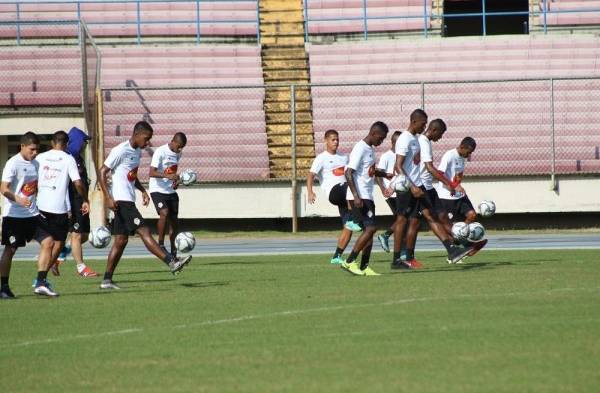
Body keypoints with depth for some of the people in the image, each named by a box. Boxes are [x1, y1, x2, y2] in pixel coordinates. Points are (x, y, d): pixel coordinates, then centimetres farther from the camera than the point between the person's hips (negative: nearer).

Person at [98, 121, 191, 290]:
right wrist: (108, 198, -21)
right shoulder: (121, 151, -13)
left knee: (121, 240, 7)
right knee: (144, 231, -13)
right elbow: (102, 172, -14)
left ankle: (107, 280, 8)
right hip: (120, 200, -10)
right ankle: (172, 263, -20)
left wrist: (143, 191, 12)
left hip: (128, 200, 10)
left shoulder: (137, 152, 15)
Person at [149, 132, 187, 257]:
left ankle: (173, 251, 12)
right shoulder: (160, 152, -15)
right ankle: (160, 244, -14)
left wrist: (176, 180, 2)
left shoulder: (178, 154, 7)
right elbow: (152, 173, -22)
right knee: (164, 213, -26)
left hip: (171, 191, 7)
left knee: (174, 219, 3)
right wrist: (167, 176, -36)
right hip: (158, 190, -7)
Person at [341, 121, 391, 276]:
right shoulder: (360, 149, -14)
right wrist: (356, 197, -27)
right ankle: (349, 262, -12)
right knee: (370, 228, -15)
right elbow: (349, 172, -21)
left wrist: (386, 174, 20)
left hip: (367, 196, 10)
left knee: (369, 230, 6)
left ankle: (364, 267, 7)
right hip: (359, 197, -10)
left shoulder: (371, 149, 16)